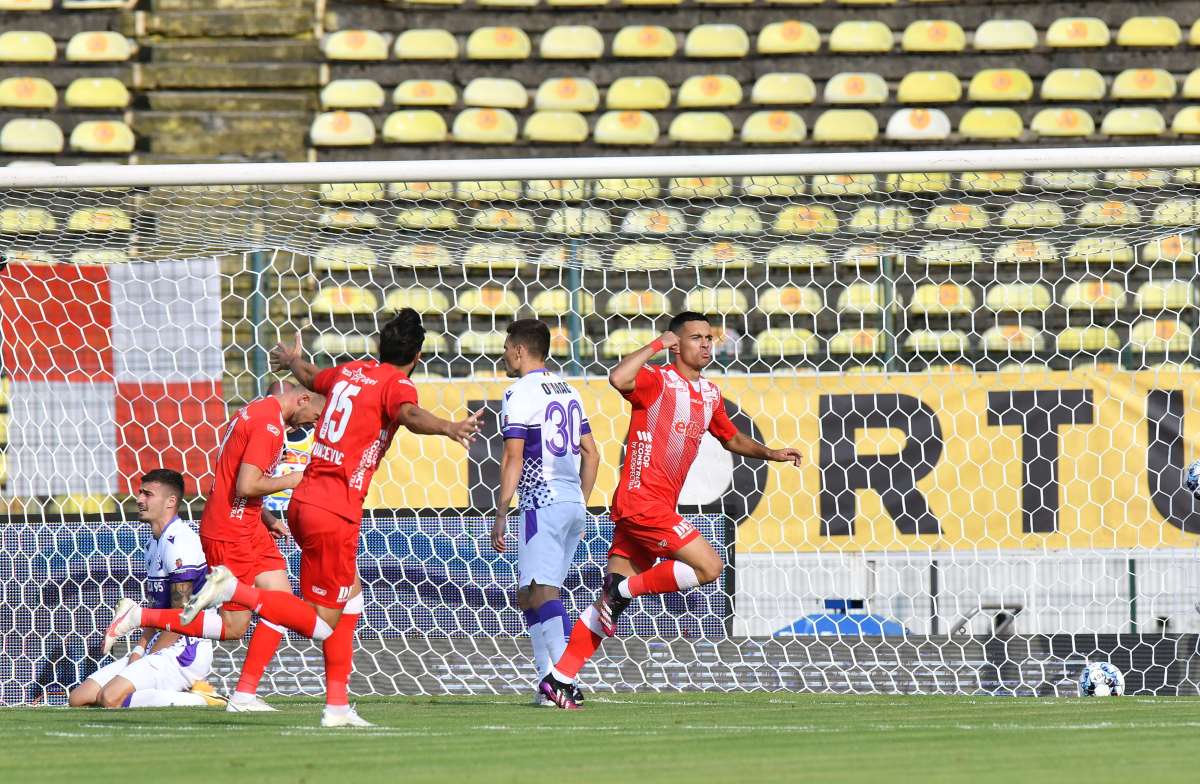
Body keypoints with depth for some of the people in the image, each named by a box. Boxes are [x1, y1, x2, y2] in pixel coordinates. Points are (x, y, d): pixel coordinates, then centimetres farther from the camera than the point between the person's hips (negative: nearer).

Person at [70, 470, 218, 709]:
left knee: (111, 697, -27)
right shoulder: (154, 543, 17)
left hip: (184, 651, -10)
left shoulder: (179, 543, -15)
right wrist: (139, 651, 5)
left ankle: (197, 700, -13)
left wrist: (148, 659, -12)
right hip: (159, 649, 10)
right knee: (79, 698, 1)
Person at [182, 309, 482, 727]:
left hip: (304, 499, 9)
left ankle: (337, 705, 15)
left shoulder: (351, 371, 16)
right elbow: (409, 414, -31)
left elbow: (312, 378, 39)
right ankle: (233, 589, -19)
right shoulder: (396, 386, -7)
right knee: (322, 621, -4)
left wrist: (293, 361, 62)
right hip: (334, 512, -9)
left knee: (351, 594, 19)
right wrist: (448, 427, -49)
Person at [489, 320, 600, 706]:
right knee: (528, 596, 14)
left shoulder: (520, 394, -7)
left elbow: (513, 459, -12)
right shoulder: (568, 392, 18)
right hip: (573, 502, 8)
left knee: (543, 594, -12)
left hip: (542, 502, -8)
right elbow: (591, 454, 21)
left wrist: (501, 514, -10)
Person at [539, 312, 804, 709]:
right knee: (709, 566, -15)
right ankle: (624, 588, -6)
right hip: (643, 500, -9)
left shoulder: (710, 394, 17)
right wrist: (657, 345, -19)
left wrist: (772, 454, 21)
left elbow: (732, 439, 34)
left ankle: (559, 678, 6)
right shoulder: (658, 382, -9)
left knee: (611, 601, 6)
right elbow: (618, 379, -31)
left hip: (660, 506, 9)